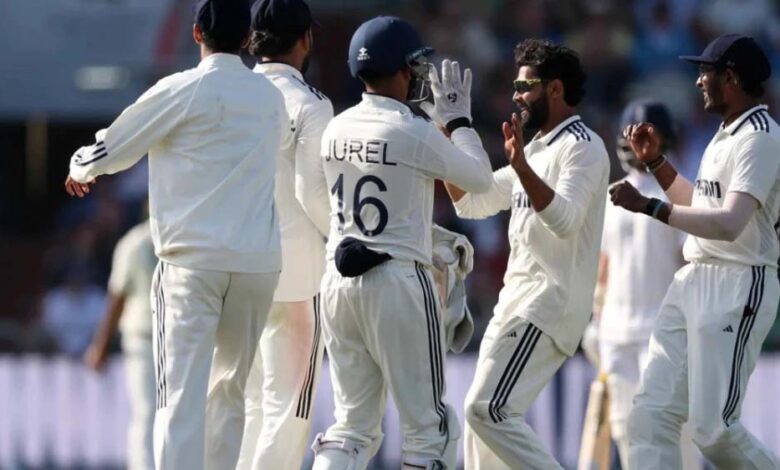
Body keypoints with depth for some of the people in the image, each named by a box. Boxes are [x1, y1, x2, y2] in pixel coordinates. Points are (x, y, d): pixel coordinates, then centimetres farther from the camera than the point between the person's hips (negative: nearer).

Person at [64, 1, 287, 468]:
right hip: (258, 261, 4)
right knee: (230, 389, 16)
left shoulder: (182, 92, -5)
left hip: (192, 258, -4)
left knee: (182, 393, -10)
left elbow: (111, 149, 1)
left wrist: (80, 169, 23)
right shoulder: (271, 97, 11)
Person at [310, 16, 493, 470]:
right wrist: (459, 118, 14)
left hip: (340, 281, 6)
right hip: (398, 280, -6)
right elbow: (480, 177, 3)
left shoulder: (337, 130, 7)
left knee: (353, 425, 12)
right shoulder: (415, 132, -12)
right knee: (429, 424, 3)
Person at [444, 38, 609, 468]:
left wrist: (520, 165, -36)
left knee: (490, 410, -19)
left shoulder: (583, 147, -10)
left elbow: (565, 219, -25)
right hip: (518, 302, 10)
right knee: (482, 413, 10)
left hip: (551, 303, -10)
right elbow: (471, 202, 22)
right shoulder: (536, 150, 19)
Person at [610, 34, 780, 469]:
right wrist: (655, 160, 21)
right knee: (652, 414, 1)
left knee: (714, 428, -11)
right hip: (692, 282, 10)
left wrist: (649, 205, -26)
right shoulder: (726, 134, 18)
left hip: (737, 287, -10)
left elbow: (728, 223, -26)